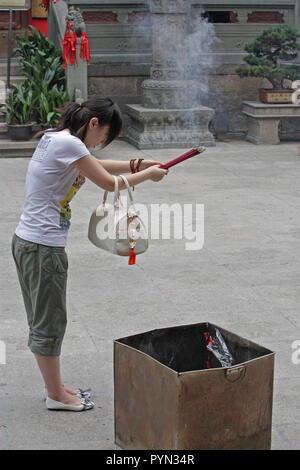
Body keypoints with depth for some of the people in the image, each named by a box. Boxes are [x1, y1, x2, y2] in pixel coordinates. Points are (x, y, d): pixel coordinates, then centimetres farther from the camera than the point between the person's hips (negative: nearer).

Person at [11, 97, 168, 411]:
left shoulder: (57, 139, 12)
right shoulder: (67, 143, -18)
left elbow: (95, 166, 25)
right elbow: (109, 183, -12)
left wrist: (136, 165, 13)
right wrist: (148, 175, 2)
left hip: (27, 241, 10)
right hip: (43, 247, -10)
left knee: (43, 320, 18)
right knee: (49, 322, 3)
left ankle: (54, 387, 30)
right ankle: (56, 395, 16)